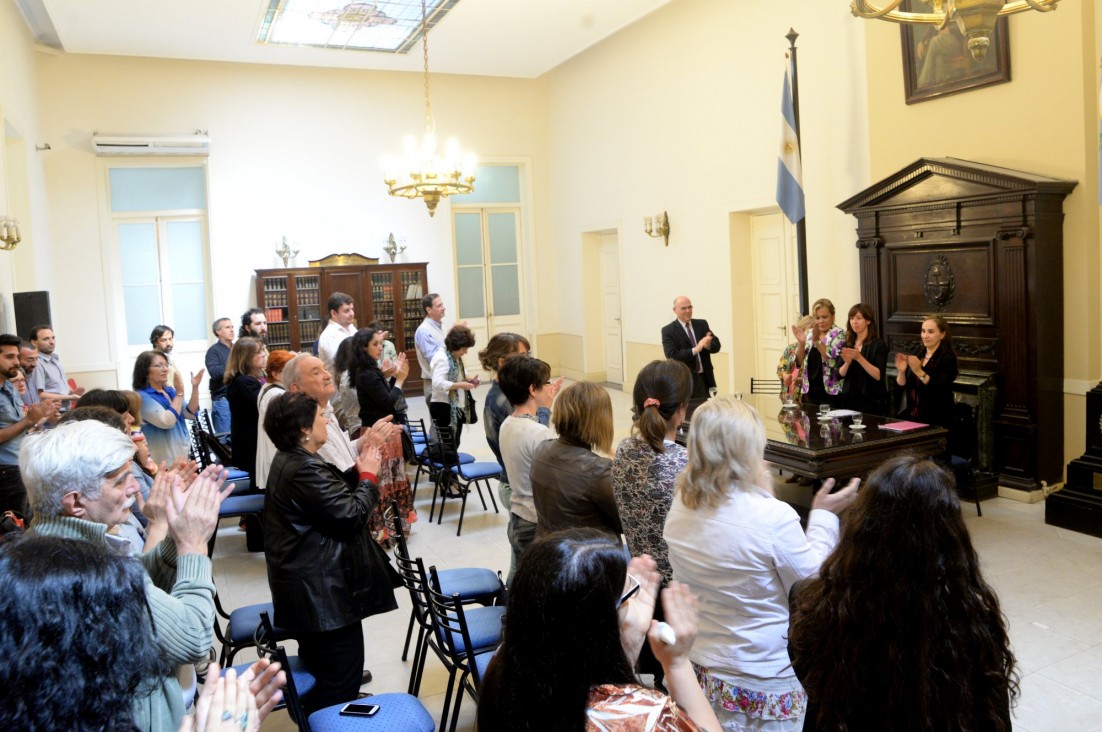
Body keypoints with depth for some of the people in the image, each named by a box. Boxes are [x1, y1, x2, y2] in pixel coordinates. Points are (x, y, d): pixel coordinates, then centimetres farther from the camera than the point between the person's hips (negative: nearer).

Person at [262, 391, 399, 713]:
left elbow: (335, 494, 13)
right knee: (341, 678, 0)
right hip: (323, 591, -11)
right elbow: (353, 514, -24)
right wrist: (369, 475, -10)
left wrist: (358, 468, 2)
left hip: (309, 586, 11)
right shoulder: (306, 470, -26)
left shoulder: (290, 460, 7)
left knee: (319, 670, 29)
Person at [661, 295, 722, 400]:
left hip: (705, 379, 4)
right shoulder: (668, 331, -5)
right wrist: (695, 350, -27)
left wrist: (708, 345, -21)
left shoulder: (702, 324, 9)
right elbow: (672, 356, -17)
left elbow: (716, 345, 3)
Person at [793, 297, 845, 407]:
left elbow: (834, 361, -19)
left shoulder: (839, 334, -3)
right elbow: (800, 362, 7)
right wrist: (801, 343, -9)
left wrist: (817, 341, -25)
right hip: (810, 391, 5)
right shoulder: (809, 333, 10)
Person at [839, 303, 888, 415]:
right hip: (849, 399, 4)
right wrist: (847, 363, -16)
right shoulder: (847, 344, 8)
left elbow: (878, 375, -15)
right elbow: (840, 374, 4)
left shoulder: (879, 345, -6)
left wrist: (859, 358, -25)